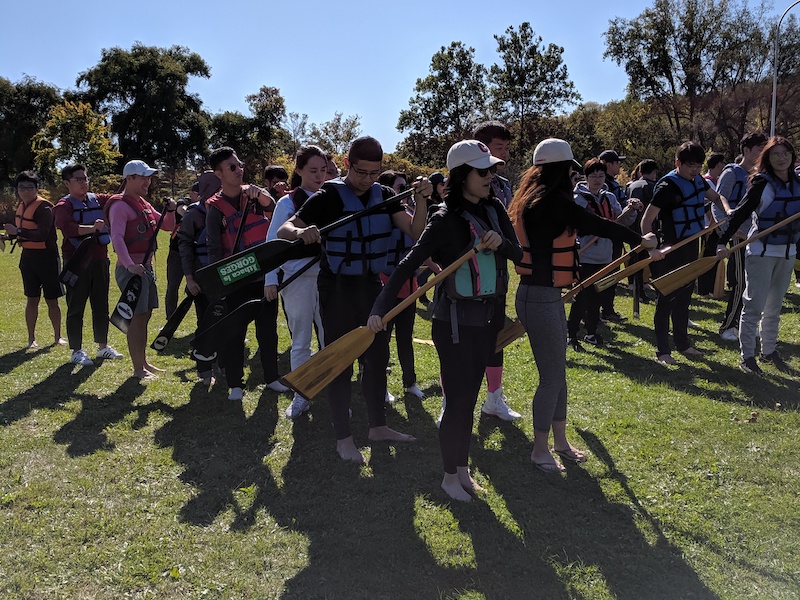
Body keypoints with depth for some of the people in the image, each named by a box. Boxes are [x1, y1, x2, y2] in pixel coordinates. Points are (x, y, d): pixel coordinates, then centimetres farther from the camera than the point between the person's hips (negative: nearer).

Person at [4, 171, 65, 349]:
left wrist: (18, 232, -27)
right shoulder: (21, 206, 8)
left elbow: (42, 235, -27)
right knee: (32, 299, 9)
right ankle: (31, 339, 16)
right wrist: (9, 235, 6)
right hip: (28, 256, 6)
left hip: (47, 256, -6)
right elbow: (17, 229, 24)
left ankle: (57, 337, 17)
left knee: (52, 300, 3)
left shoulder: (43, 207, -16)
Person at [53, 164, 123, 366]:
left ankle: (103, 347, 26)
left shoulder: (98, 200, 9)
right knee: (76, 308, 3)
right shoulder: (64, 206, -8)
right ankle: (77, 351, 13)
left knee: (101, 305, 14)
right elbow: (67, 227, -26)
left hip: (100, 260, 6)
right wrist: (92, 228, -38)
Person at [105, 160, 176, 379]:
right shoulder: (120, 205, -12)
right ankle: (138, 369, 0)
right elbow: (117, 238, -25)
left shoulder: (143, 204, 15)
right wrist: (129, 264, -38)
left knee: (145, 315, 14)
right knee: (137, 317, -7)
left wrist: (170, 211, -2)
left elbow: (167, 226, 19)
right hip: (131, 269, -9)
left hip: (146, 267, 9)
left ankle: (143, 362, 25)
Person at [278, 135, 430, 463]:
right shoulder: (328, 196, -12)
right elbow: (283, 230, -18)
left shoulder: (384, 195, 1)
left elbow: (415, 232, -8)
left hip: (371, 284, 5)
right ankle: (343, 437, 11)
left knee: (378, 355, 12)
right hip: (337, 288, -5)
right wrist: (301, 232, -41)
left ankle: (378, 425, 27)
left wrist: (421, 201, -26)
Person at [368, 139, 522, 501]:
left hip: (488, 318, 6)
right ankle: (450, 475, 18)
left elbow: (518, 253, 5)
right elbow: (408, 265, -21)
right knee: (458, 400, 0)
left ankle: (463, 468, 28)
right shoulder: (446, 221, -16)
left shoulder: (494, 209, 4)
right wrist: (380, 309, -30)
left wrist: (501, 242, -18)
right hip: (455, 320, -6)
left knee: (469, 398, 15)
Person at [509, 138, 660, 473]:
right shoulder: (554, 200, -18)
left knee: (557, 372, 18)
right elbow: (597, 226, -13)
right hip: (541, 298, -10)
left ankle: (560, 441, 31)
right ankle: (540, 449, 15)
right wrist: (640, 240, 2)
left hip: (546, 296, 10)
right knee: (552, 376, 0)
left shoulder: (534, 198, 11)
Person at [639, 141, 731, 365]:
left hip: (691, 246, 8)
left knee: (684, 296, 16)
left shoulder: (697, 180, 6)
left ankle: (683, 343, 29)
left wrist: (727, 210, 1)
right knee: (667, 298, -2)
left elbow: (716, 196, 22)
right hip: (671, 249, -8)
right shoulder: (667, 186, -18)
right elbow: (646, 220, -20)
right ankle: (662, 351, 5)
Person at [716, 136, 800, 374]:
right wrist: (723, 242, -25)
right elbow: (741, 213, -16)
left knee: (774, 306, 14)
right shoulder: (762, 183, -10)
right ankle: (747, 356, 3)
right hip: (761, 252, -5)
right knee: (754, 305, -3)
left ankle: (769, 351, 26)